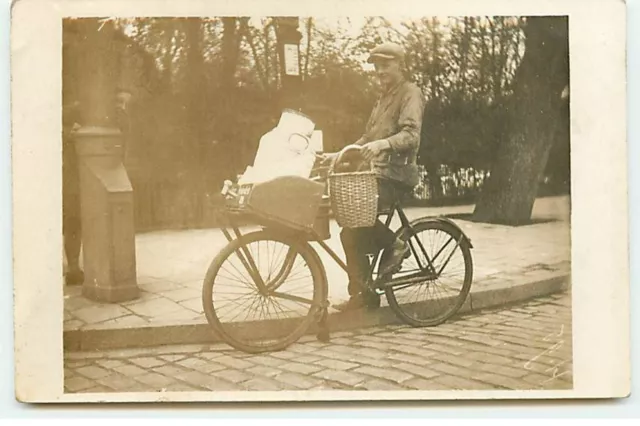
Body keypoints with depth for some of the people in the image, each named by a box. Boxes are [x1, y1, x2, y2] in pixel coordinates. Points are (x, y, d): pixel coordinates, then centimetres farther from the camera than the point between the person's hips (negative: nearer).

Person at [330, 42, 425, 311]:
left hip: (396, 173, -9)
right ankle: (360, 293, 6)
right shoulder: (385, 97, 25)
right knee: (352, 231, -1)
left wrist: (383, 143, -38)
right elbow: (369, 136, 28)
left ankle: (394, 244, -4)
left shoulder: (410, 93, -4)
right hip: (378, 171, 9)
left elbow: (411, 135, -20)